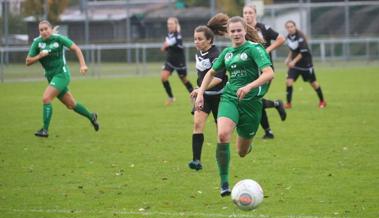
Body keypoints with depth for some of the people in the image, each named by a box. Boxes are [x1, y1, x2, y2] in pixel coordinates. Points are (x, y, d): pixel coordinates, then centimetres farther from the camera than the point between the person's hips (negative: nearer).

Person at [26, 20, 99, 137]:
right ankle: (91, 116, 38)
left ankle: (45, 130, -18)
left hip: (62, 74, -5)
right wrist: (39, 56, -21)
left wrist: (82, 64, -18)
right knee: (71, 105, 15)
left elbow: (75, 48, -7)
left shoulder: (59, 38, -12)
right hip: (51, 77, 5)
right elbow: (28, 62, -2)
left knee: (46, 98, -21)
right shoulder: (37, 42, -3)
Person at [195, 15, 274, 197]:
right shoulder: (227, 52, 11)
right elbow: (211, 73, 27)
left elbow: (269, 73, -19)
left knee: (242, 152, 8)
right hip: (229, 98, 3)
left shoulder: (254, 49, -6)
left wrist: (249, 87, -32)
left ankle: (246, 142, 49)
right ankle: (224, 183, -21)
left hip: (251, 101, -3)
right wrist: (200, 93, 16)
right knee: (223, 135, -29)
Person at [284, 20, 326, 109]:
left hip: (305, 62, -5)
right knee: (289, 81, -12)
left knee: (313, 82, 8)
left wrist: (294, 61, -26)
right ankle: (288, 103, -4)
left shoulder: (300, 36, -22)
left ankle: (322, 101, 27)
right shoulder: (289, 37, 0)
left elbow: (303, 52, -25)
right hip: (294, 63, 5)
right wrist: (289, 58, 5)